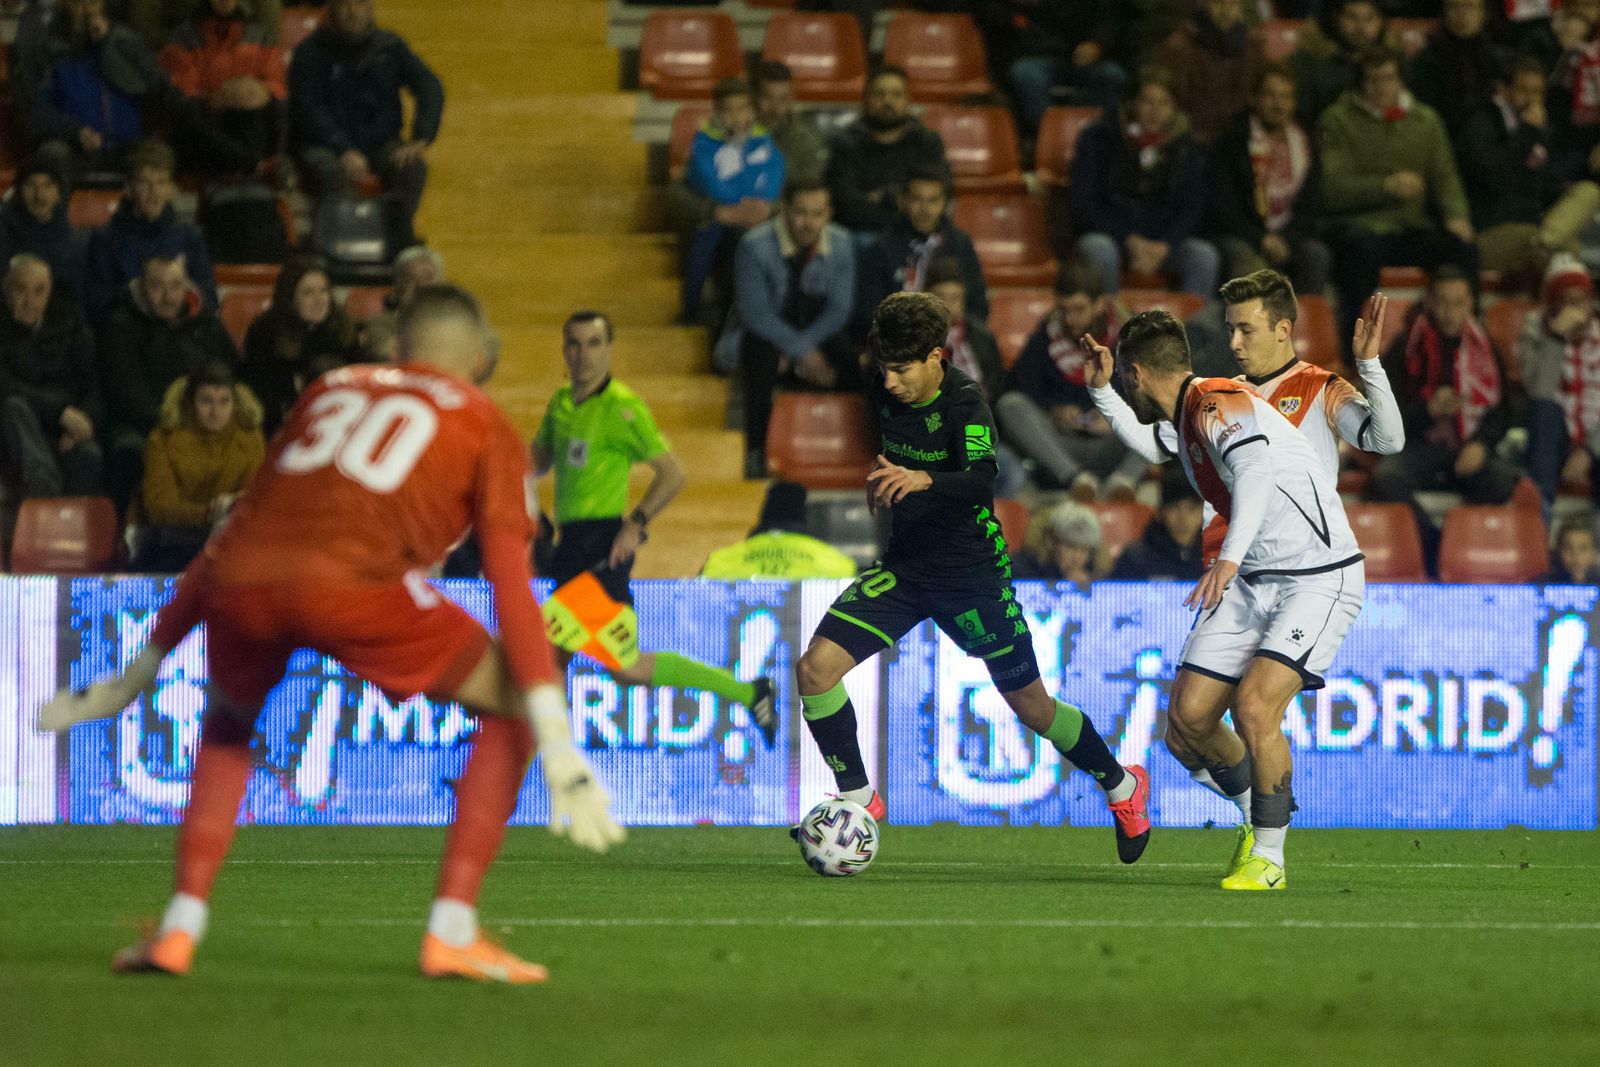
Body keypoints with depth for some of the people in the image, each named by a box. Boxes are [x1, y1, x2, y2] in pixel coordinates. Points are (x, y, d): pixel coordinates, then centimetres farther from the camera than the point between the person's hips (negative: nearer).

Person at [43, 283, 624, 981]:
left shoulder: (331, 390, 33)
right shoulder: (486, 427, 22)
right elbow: (511, 585, 11)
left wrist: (141, 668, 42)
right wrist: (557, 744, 7)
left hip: (240, 581, 4)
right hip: (351, 580, -4)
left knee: (229, 721, 35)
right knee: (511, 706, 17)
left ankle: (179, 929, 20)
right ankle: (452, 931, 9)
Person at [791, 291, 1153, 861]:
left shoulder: (963, 401, -22)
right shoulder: (884, 390, -4)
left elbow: (981, 481, -40)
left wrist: (922, 479, -56)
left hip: (972, 572, -5)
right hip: (904, 564, 5)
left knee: (1031, 705, 6)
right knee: (816, 667, -14)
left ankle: (1122, 786, 33)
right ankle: (859, 799, 1)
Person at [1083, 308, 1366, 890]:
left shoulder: (1218, 404, -17)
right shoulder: (1181, 420, 11)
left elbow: (1254, 471, -37)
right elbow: (1145, 437, 37)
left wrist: (1230, 557, -51)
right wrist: (1100, 389, 22)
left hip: (1320, 575, -9)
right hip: (1253, 580, 9)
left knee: (1254, 706, -25)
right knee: (1187, 719, 1)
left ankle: (1269, 859, -12)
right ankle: (1257, 818, 26)